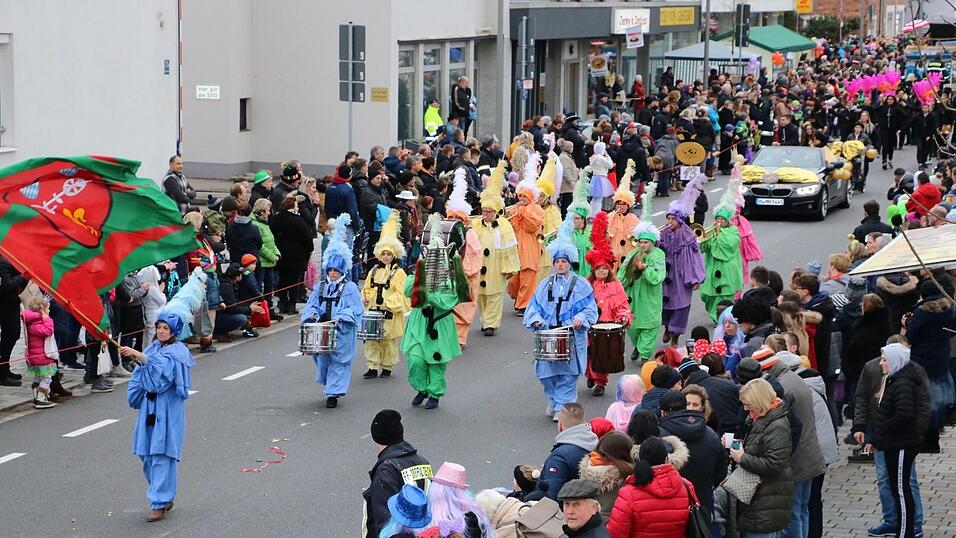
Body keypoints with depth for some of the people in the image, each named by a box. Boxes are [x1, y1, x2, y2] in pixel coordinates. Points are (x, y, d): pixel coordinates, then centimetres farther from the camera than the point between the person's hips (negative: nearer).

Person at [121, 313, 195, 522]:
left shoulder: (177, 351, -8)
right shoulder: (153, 348, 13)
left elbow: (160, 366, -27)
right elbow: (140, 376, 16)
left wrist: (137, 355, -37)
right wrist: (136, 398, 5)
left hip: (167, 409, -7)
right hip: (149, 406, 7)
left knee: (161, 456, -9)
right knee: (147, 455, 9)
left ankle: (159, 503, -6)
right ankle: (166, 496, 23)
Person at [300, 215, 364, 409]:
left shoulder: (349, 288, -4)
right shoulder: (320, 287, 9)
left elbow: (356, 309, -9)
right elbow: (311, 306, 10)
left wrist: (340, 317, -21)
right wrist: (312, 315, -11)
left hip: (341, 333, -4)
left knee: (338, 362, -2)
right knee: (323, 360, 10)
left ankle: (333, 393, 0)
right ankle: (331, 387, 29)